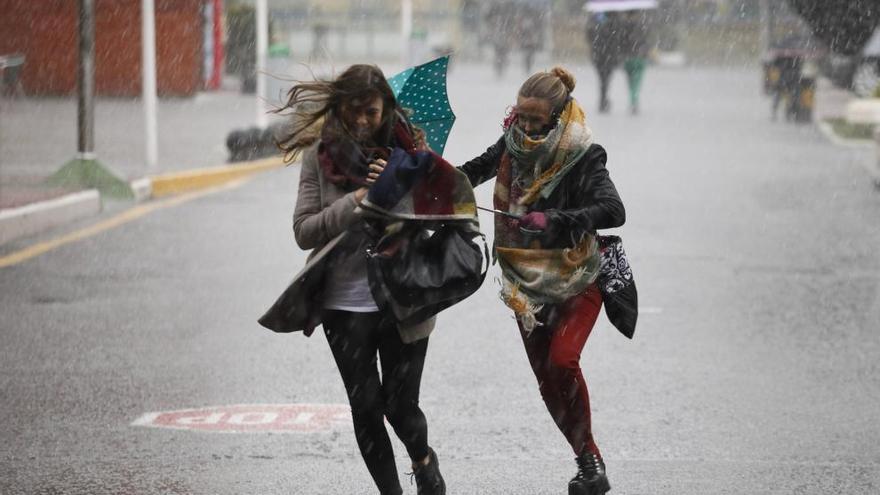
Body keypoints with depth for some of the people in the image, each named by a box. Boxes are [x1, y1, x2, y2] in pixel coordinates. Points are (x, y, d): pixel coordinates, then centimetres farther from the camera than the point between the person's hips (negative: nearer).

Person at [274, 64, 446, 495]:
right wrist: (357, 199, -16)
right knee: (366, 408, 5)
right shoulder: (321, 155, -1)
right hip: (345, 302, 1)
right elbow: (304, 232, -6)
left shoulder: (409, 148, -2)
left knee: (401, 406, 3)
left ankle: (424, 459, 36)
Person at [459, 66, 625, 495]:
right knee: (546, 378, 5)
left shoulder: (582, 158, -18)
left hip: (576, 279, -6)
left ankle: (588, 456, -8)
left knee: (561, 362, -22)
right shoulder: (512, 144, -1)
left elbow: (613, 211, -31)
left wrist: (555, 220, -41)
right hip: (528, 282, 6)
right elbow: (478, 169, 20)